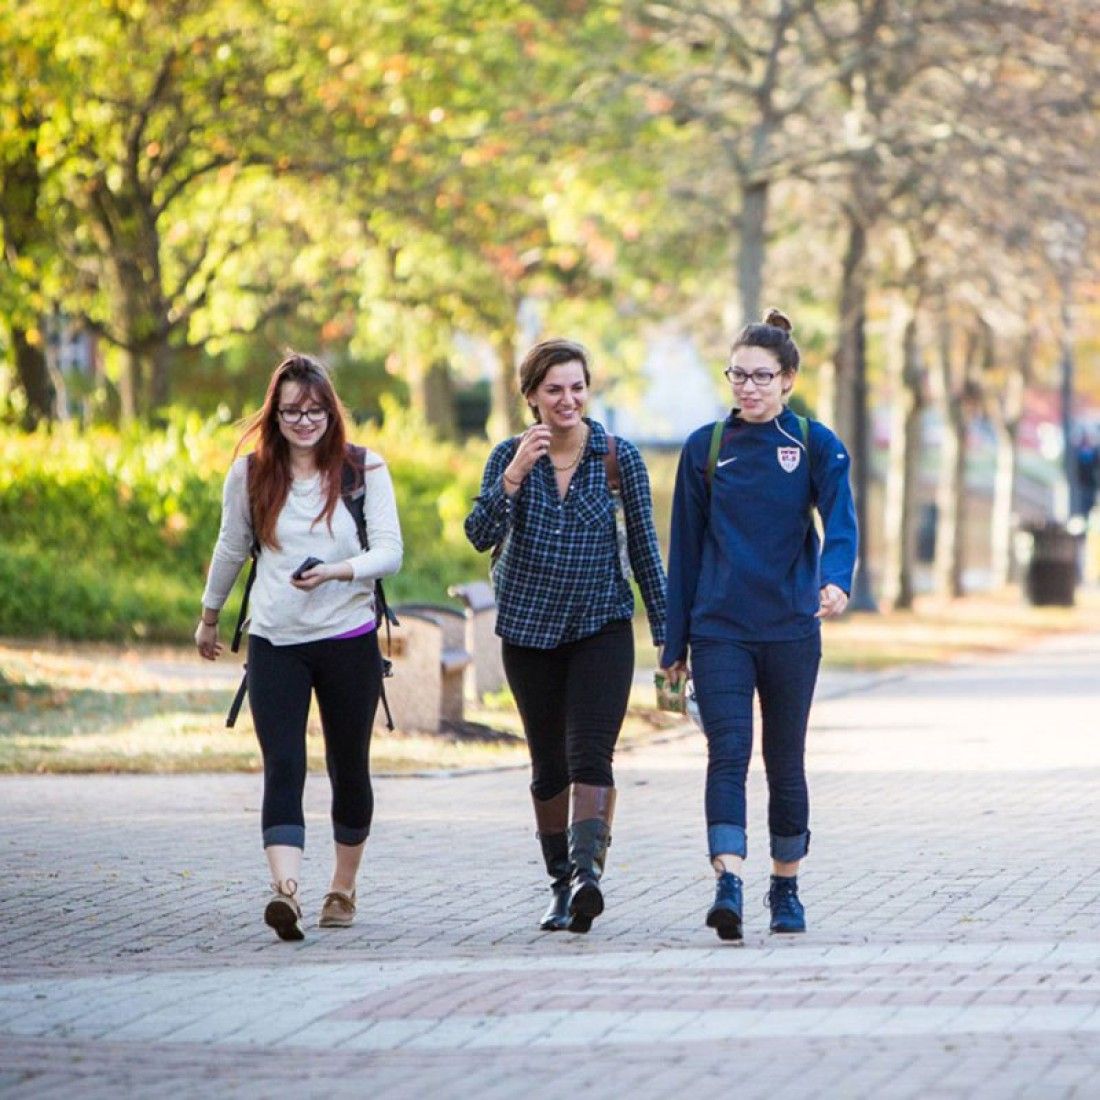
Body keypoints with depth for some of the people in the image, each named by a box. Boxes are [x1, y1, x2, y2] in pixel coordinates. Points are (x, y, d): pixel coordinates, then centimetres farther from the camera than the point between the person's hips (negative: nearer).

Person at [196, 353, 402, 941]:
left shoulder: (364, 468, -2)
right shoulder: (251, 472, 2)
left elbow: (390, 551, -6)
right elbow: (230, 549, 17)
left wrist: (336, 571, -24)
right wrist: (208, 618, 26)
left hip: (350, 639, 0)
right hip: (275, 643, 0)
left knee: (348, 768, 11)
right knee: (282, 767, -15)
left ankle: (344, 887, 28)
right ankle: (285, 891, -28)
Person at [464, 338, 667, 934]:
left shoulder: (619, 457, -4)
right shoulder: (510, 456, -2)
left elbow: (644, 547, 2)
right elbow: (481, 536, -14)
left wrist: (665, 632, 1)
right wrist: (514, 476, -28)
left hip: (602, 625, -2)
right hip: (529, 630, 2)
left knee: (590, 755, -18)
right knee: (548, 765, 9)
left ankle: (587, 869, -31)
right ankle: (561, 884, 20)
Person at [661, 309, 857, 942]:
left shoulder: (816, 445, 2)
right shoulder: (706, 447, 6)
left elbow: (840, 521, -13)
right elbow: (685, 549, 9)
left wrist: (837, 581, -35)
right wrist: (675, 643, 8)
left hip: (791, 629, 0)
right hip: (719, 629, 0)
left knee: (786, 763, 9)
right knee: (728, 753, -14)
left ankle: (786, 890, 23)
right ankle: (729, 886, -24)